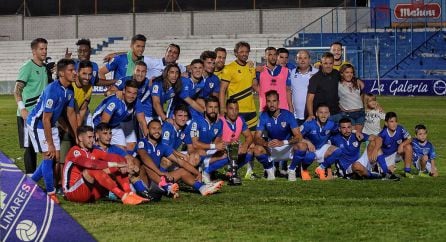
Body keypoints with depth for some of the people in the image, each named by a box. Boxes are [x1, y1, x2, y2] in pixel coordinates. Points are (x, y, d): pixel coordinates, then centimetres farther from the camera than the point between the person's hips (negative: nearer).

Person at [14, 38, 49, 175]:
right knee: (29, 146, -3)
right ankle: (30, 175, 1)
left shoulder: (45, 68, 12)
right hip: (28, 113, -7)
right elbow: (17, 90, -15)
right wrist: (22, 109, -23)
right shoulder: (27, 67, -10)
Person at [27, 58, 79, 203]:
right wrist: (50, 144, -23)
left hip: (51, 125, 8)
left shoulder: (69, 91, -5)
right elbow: (46, 119, -27)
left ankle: (31, 182, 22)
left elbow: (71, 114, 7)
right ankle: (50, 193, -4)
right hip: (37, 124, -8)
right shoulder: (52, 91, -30)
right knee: (48, 156, -12)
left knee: (56, 157, 6)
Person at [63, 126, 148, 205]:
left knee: (118, 168, 0)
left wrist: (122, 164, -22)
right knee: (93, 169, -32)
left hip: (91, 193, 8)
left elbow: (110, 157, 1)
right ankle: (123, 196, -39)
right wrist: (113, 164, -31)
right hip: (73, 192, -8)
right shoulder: (75, 151, -11)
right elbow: (89, 164, -30)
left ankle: (130, 194, -21)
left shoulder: (93, 152, 13)